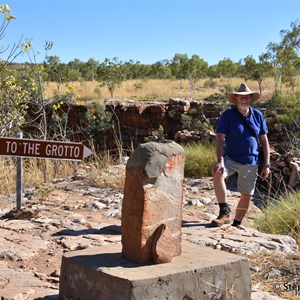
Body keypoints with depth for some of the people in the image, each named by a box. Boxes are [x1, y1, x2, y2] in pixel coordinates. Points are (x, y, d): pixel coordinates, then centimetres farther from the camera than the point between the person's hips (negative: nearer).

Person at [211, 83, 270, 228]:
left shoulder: (258, 115, 2)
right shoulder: (228, 115, -7)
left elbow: (264, 140, 7)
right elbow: (220, 139, -15)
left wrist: (266, 164, 3)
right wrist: (220, 161, -28)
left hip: (251, 163, 3)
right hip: (231, 159, -3)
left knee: (246, 196, 8)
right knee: (218, 174, -33)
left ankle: (236, 224, 29)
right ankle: (225, 213, -26)